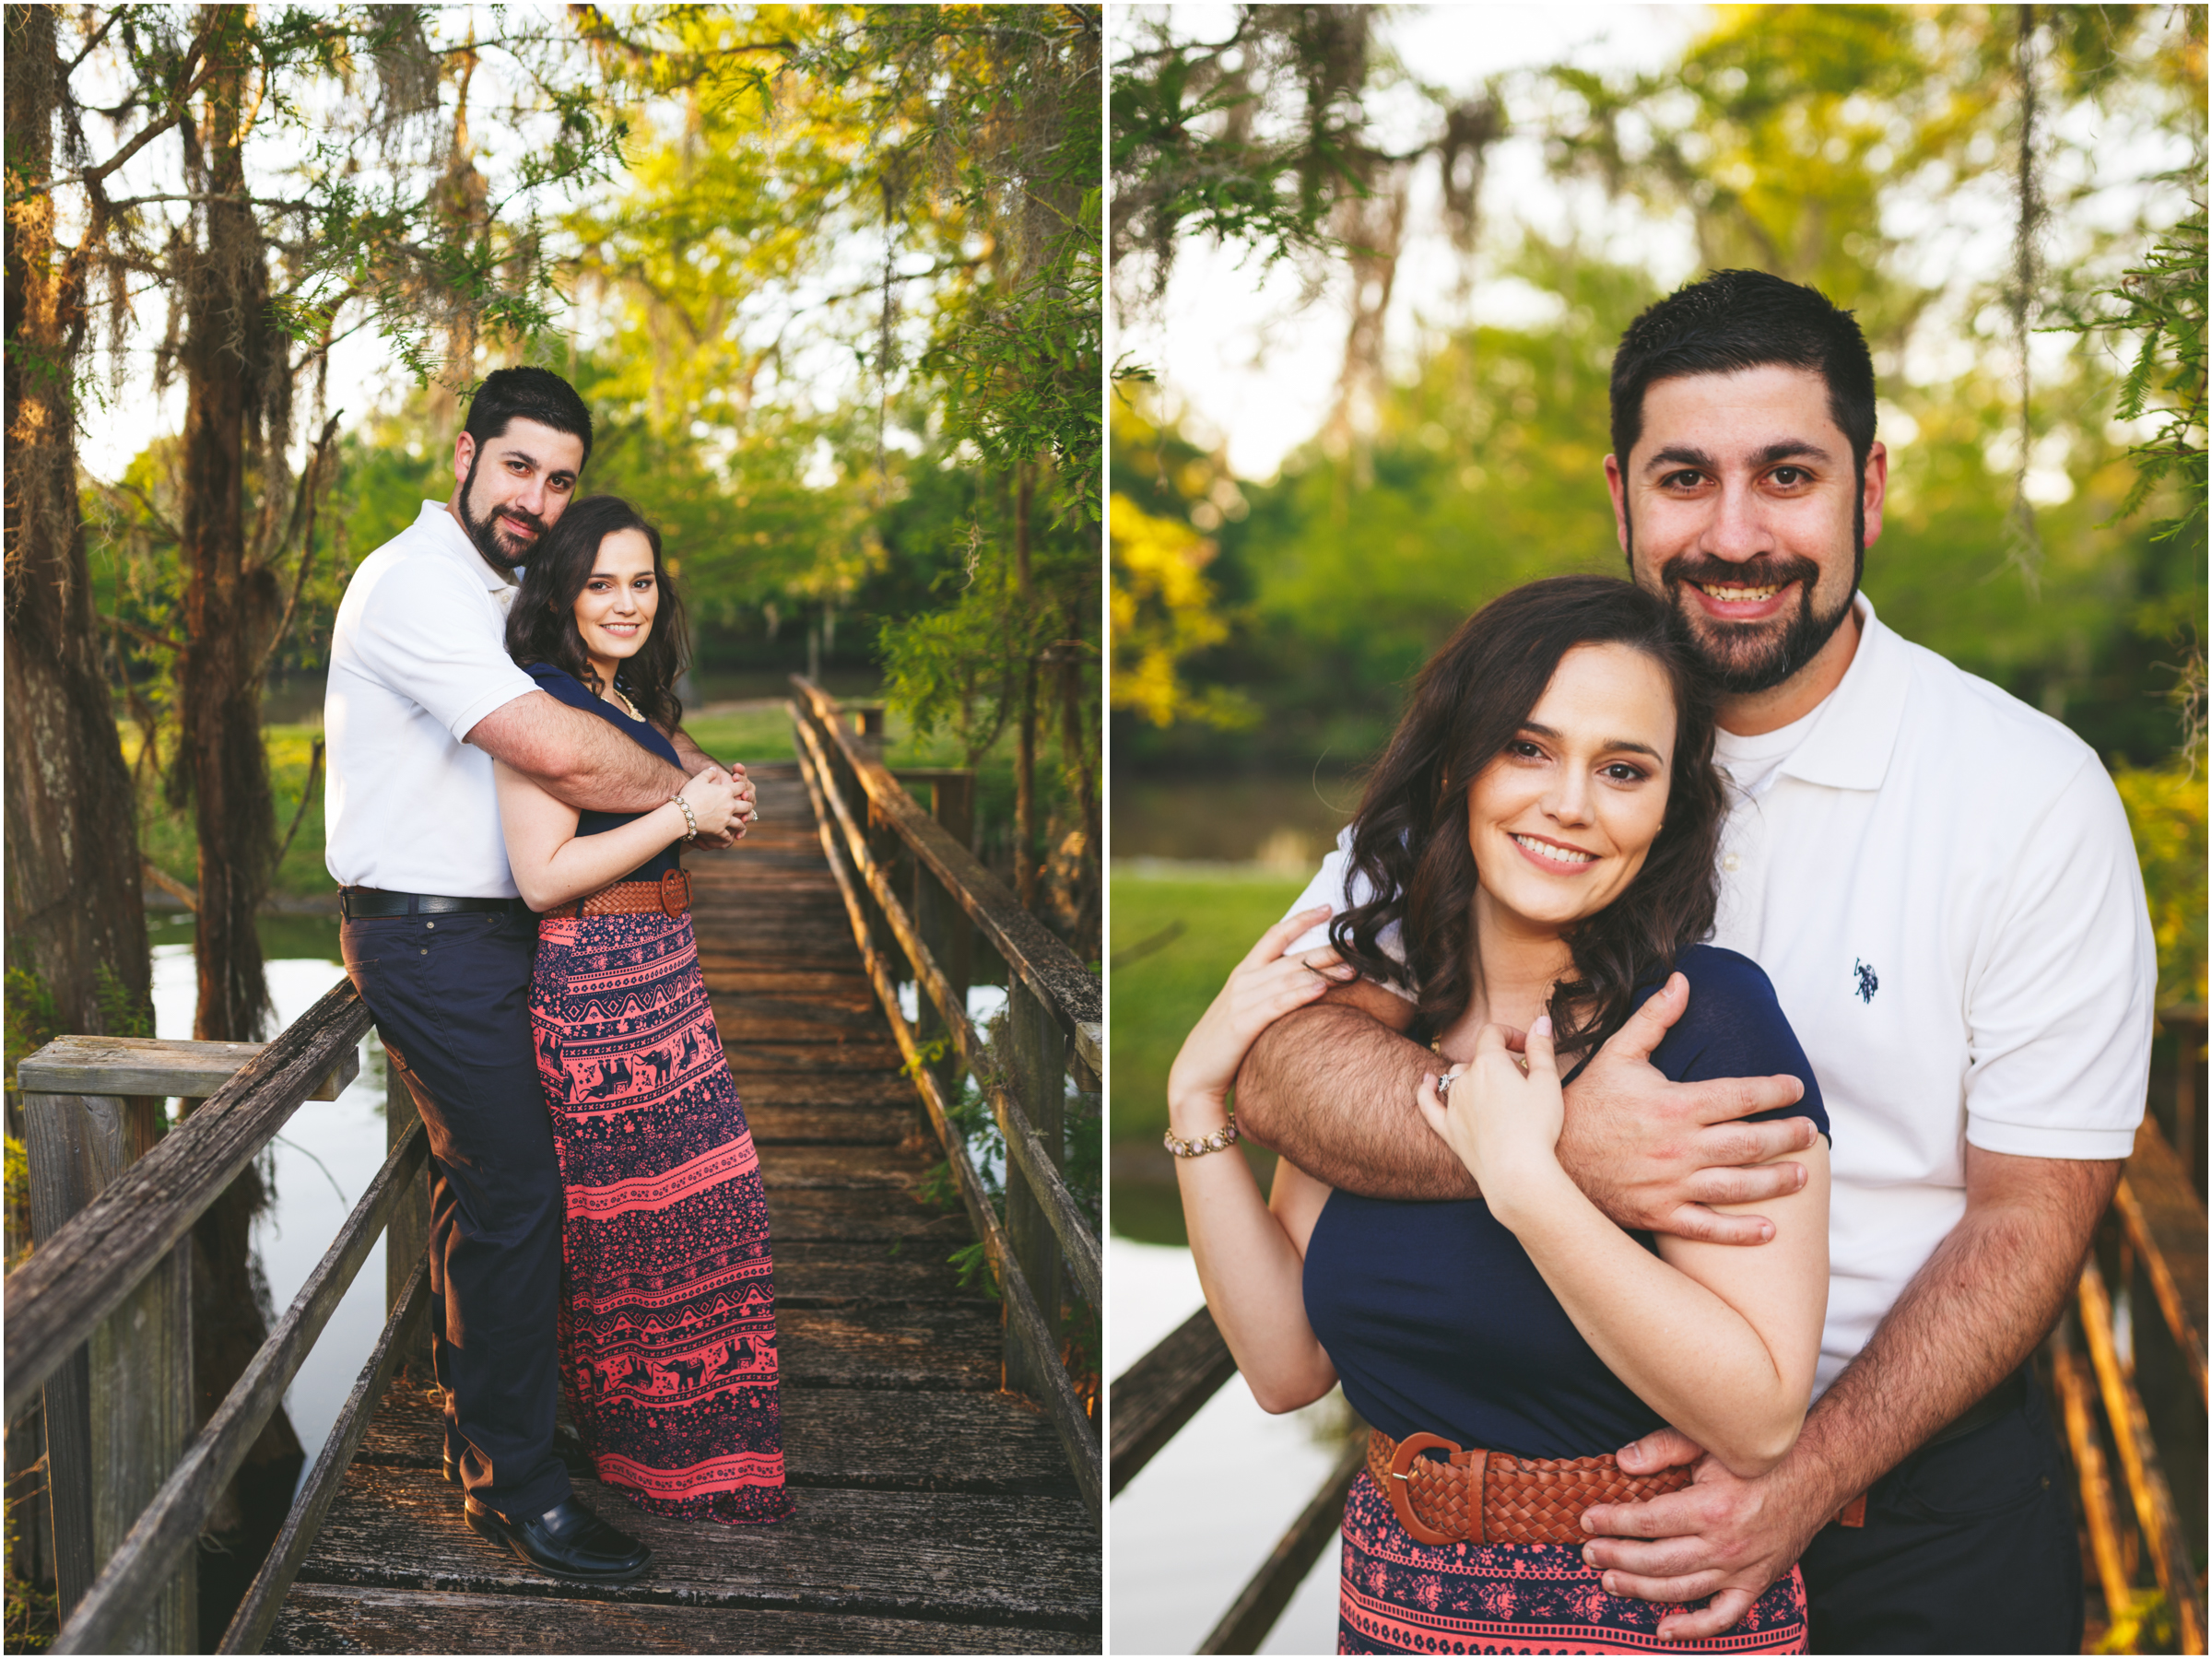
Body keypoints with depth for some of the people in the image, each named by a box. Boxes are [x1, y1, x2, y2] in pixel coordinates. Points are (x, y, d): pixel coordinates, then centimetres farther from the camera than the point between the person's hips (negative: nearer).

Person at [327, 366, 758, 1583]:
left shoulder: (496, 592, 15)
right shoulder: (416, 582, -18)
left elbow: (609, 699, 21)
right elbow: (559, 752, -28)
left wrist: (699, 767, 1)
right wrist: (686, 789, -13)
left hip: (485, 926, 10)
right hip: (429, 935, -10)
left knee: (477, 1176, 19)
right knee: (516, 1193, -8)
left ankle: (470, 1426, 34)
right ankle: (516, 1484, 2)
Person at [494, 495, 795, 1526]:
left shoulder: (632, 702, 15)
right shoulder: (542, 706, -13)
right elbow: (542, 876, -21)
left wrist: (714, 807, 12)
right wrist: (683, 813, -17)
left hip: (666, 972, 9)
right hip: (595, 983, -9)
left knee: (703, 1211, 10)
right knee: (648, 1220, -1)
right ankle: (669, 1453, 13)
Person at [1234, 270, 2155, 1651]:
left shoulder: (2034, 790, -12)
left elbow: (2033, 1210, -10)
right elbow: (1272, 1050, -17)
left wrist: (1808, 1478, -22)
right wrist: (1548, 1142, -35)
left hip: (1917, 1468, -1)